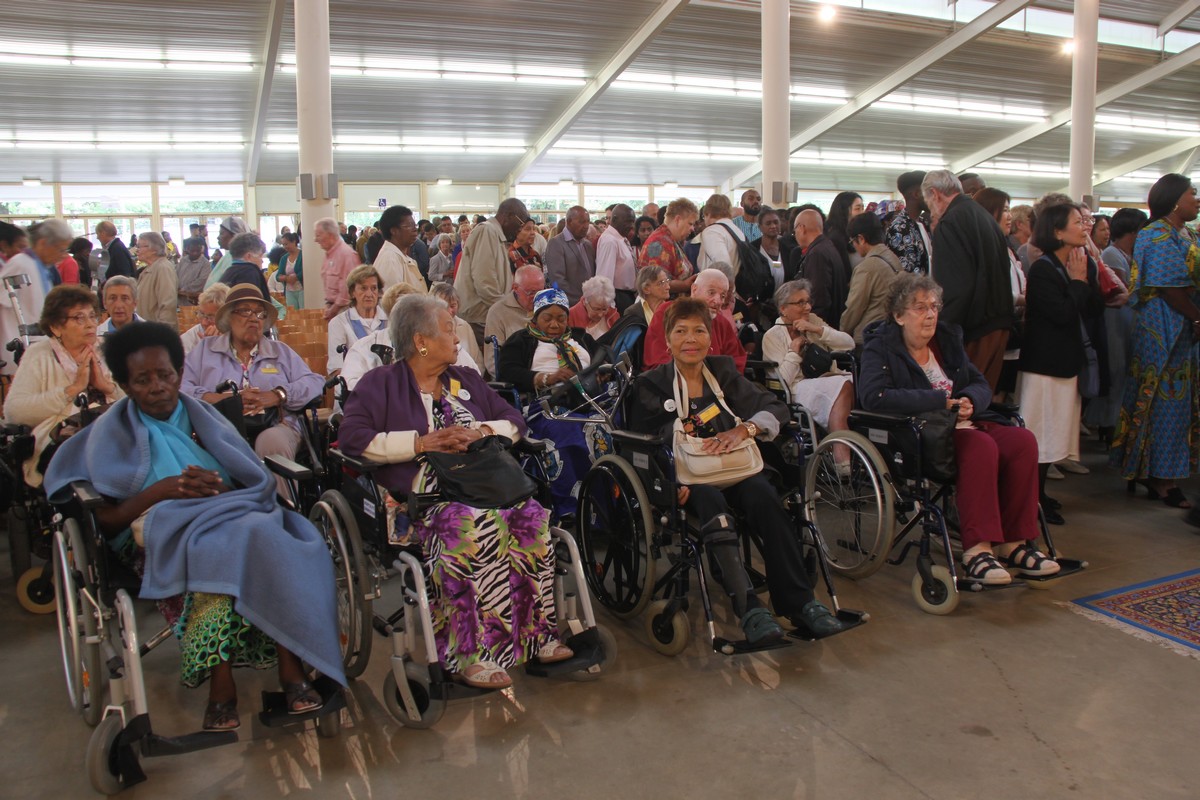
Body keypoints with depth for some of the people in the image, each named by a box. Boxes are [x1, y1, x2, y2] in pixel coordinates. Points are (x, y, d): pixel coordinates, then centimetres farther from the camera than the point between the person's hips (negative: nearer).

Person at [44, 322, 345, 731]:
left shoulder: (203, 417, 21)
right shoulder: (112, 433, 14)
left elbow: (257, 483, 13)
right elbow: (103, 520, 4)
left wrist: (218, 487, -9)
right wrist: (161, 490, -10)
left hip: (231, 514, 2)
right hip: (162, 537, -2)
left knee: (263, 534, -34)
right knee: (213, 546, -38)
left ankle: (291, 669, -34)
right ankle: (221, 686, -37)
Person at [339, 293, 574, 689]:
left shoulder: (465, 380, 27)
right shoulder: (380, 383, 11)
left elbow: (514, 420, 21)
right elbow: (352, 437, -5)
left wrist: (480, 432, 0)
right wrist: (421, 442, -9)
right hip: (424, 489, -5)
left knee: (531, 517, -27)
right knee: (476, 525, -37)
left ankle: (536, 634, -20)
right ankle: (472, 651, -31)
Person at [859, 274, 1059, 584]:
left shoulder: (948, 338, 17)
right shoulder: (881, 347, -3)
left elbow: (981, 384, 17)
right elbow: (873, 396, -21)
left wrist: (969, 400, -10)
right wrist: (939, 400, -18)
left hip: (961, 423, 7)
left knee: (1023, 441, -18)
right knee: (982, 447, -32)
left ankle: (1013, 543, -13)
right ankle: (976, 549, -30)